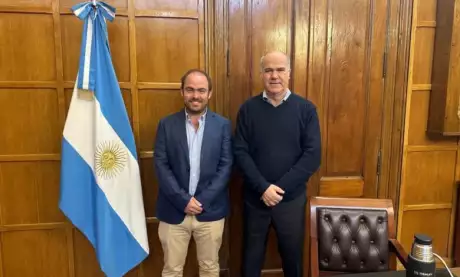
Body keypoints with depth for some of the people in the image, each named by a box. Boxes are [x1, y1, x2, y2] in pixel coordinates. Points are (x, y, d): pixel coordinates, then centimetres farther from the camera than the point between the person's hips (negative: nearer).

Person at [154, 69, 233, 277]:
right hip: (174, 210, 0)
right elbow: (161, 165, -5)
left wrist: (203, 200, -12)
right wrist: (183, 200, -13)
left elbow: (226, 165, -4)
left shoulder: (223, 125, 0)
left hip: (210, 210, 0)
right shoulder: (167, 124, 0)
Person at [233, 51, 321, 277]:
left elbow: (312, 155, -8)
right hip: (254, 197, 1)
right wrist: (263, 187, -17)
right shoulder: (248, 109, -2)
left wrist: (281, 188, -15)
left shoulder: (306, 109, -3)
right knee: (252, 255, 17)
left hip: (292, 198, 0)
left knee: (292, 254, 16)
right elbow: (240, 152, -6)